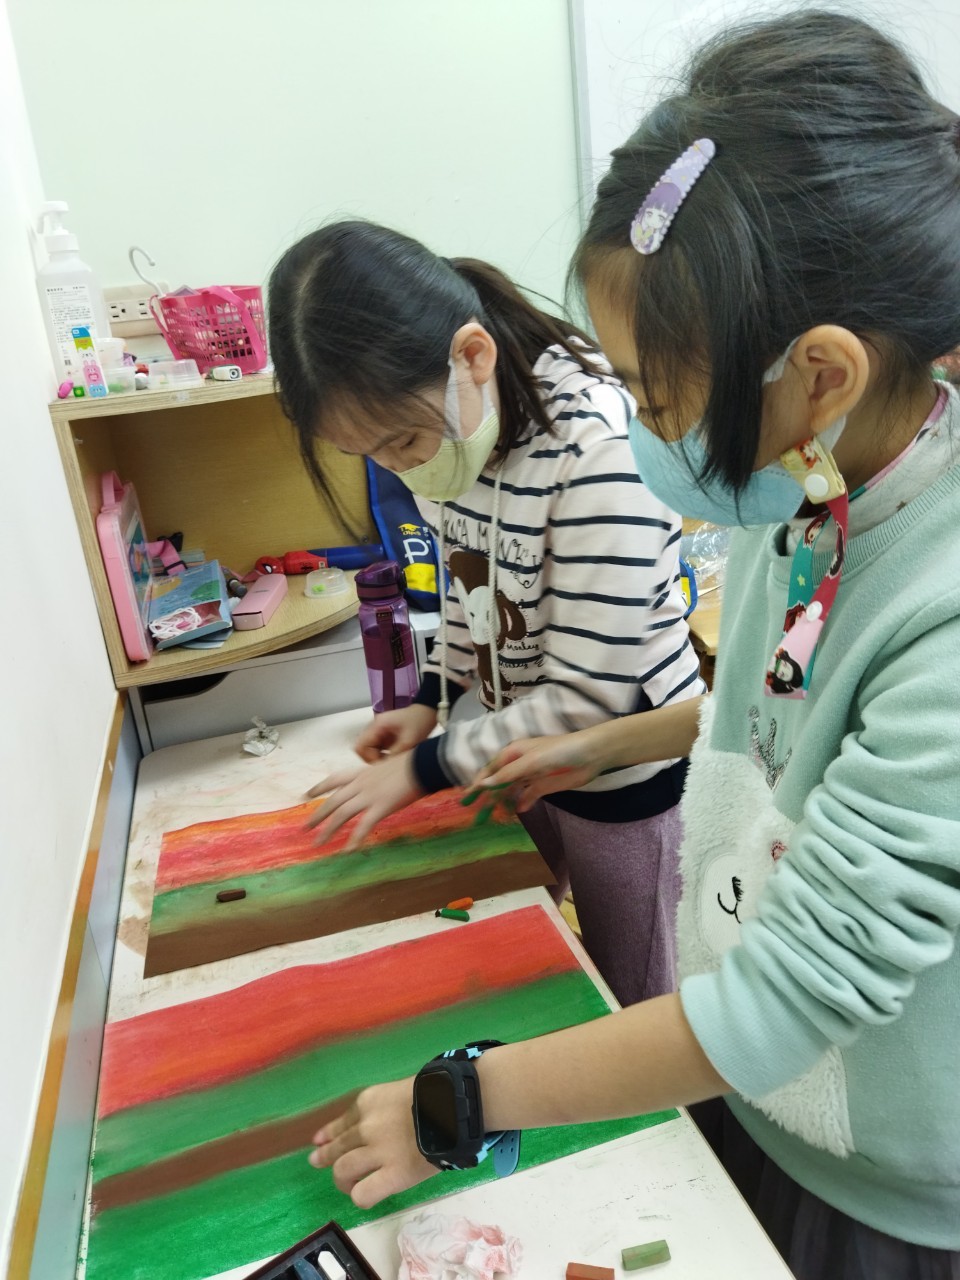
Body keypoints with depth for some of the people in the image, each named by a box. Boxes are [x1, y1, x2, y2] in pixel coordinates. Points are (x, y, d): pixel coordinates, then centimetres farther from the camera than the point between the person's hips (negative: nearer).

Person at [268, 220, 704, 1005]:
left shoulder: (595, 448, -32)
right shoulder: (444, 421, -7)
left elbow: (588, 698, -27)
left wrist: (424, 769, -18)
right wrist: (432, 700, 4)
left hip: (622, 770, -7)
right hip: (524, 744, 7)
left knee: (629, 997, 16)